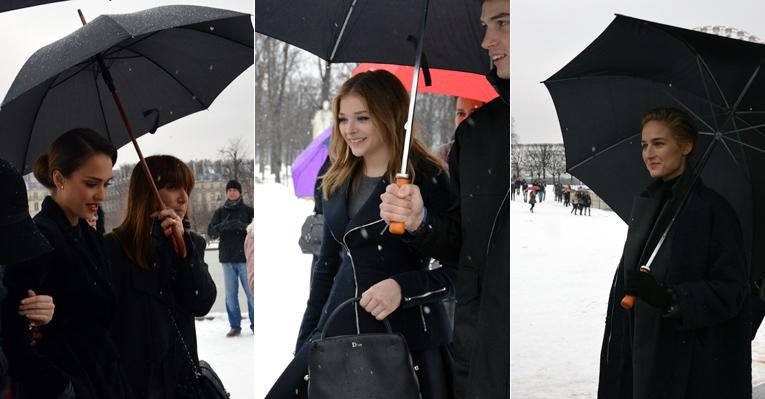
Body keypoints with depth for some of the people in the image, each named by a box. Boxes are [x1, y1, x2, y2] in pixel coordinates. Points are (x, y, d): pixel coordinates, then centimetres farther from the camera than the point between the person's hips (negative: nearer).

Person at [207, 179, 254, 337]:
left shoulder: (248, 210, 4)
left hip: (245, 258, -2)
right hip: (227, 258, 2)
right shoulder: (220, 212, 10)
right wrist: (222, 226, -21)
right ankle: (235, 326, 12)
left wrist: (243, 226, -26)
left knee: (251, 292, -2)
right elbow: (211, 232, 0)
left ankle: (255, 325, 7)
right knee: (230, 294, 4)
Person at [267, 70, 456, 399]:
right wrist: (305, 342, 16)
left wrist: (402, 287, -24)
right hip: (339, 328, 5)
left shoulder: (426, 178, -8)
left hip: (409, 337, -5)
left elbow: (457, 269, -8)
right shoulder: (338, 181, 11)